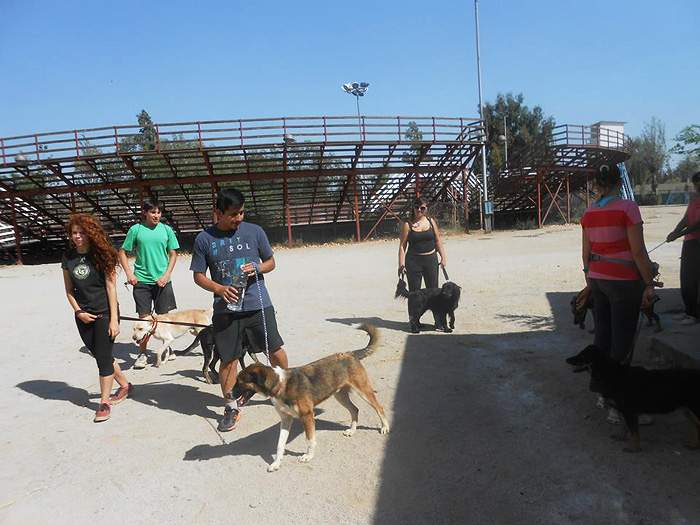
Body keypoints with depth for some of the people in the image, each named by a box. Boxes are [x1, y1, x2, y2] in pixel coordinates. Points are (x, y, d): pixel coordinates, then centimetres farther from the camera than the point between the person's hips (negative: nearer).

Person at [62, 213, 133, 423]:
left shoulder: (101, 254, -9)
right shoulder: (68, 257, 4)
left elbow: (111, 287, -11)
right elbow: (69, 289, 11)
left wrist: (114, 319, -14)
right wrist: (78, 312, -3)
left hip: (104, 313, -5)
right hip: (83, 316, 5)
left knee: (103, 357, -3)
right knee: (100, 356, 13)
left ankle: (104, 402, 11)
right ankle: (125, 385, 34)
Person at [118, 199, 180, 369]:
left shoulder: (166, 230, 3)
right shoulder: (136, 229, 0)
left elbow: (173, 254, 6)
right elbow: (122, 252, 7)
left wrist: (166, 275, -4)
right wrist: (129, 273, -4)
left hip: (162, 280, 1)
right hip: (142, 280, -1)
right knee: (144, 317, 1)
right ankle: (142, 354, 11)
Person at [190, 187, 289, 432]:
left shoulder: (254, 231, 2)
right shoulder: (204, 239, -1)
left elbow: (271, 261, 11)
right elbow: (198, 275, 4)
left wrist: (257, 268, -12)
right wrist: (219, 288, -15)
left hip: (258, 305, 1)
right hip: (225, 309, -1)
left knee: (275, 349, 7)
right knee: (228, 359, 5)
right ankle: (231, 407, 23)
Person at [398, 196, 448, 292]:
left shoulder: (431, 221, 5)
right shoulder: (407, 224, -4)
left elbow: (437, 241, 11)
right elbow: (402, 245, -5)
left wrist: (443, 257, 7)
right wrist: (401, 265, -11)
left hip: (431, 259, 3)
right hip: (413, 261, -3)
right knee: (414, 291, 2)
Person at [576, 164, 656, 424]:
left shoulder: (589, 213, 4)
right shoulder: (627, 208, -14)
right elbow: (638, 251, -15)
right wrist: (649, 284, -8)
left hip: (598, 279, 6)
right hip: (623, 281, -6)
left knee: (603, 338, 15)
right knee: (622, 343, -1)